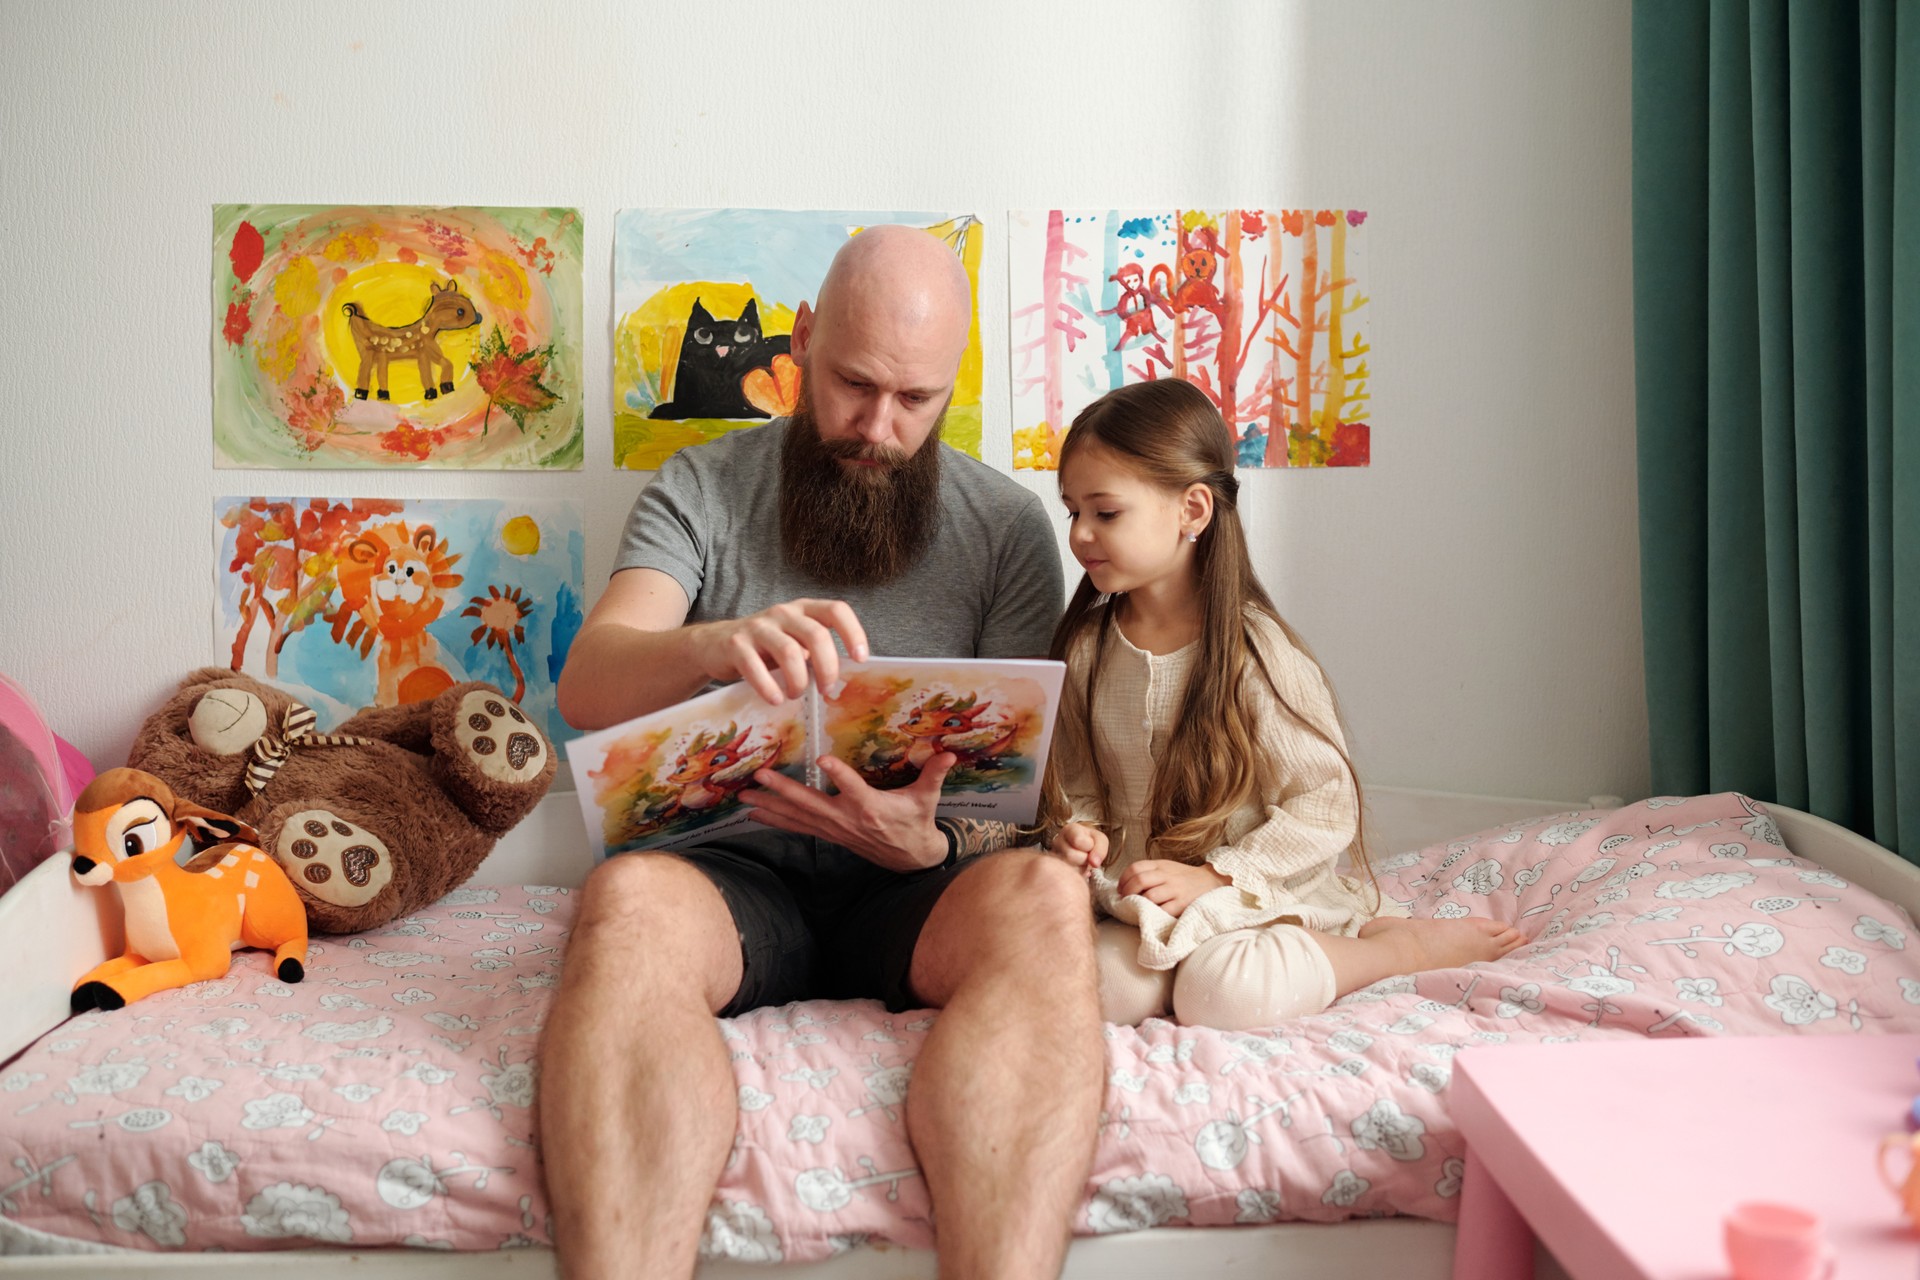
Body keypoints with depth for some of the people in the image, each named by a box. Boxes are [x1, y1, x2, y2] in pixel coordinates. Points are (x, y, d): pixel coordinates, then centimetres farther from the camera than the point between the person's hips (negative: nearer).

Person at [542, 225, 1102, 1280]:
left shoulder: (1007, 527, 8)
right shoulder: (702, 488, 8)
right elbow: (585, 689, -8)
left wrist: (928, 846, -20)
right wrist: (713, 647, -32)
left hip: (907, 891, 1)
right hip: (733, 870, 0)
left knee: (1043, 894, -34)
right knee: (628, 897, -36)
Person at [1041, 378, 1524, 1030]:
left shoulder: (1255, 651, -12)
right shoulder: (1086, 646, 3)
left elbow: (1326, 806, -12)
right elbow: (1078, 785, 12)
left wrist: (1215, 877, -19)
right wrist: (1078, 831, -10)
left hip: (1268, 897, -5)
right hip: (1136, 904, 5)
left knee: (1221, 993, -34)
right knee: (1103, 986, -26)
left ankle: (1413, 943, -5)